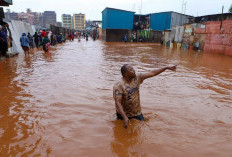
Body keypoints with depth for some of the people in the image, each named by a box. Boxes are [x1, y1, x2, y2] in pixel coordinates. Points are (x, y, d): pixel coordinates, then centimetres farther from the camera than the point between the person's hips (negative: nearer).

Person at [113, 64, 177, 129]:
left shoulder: (137, 78, -8)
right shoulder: (118, 86, -24)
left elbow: (152, 73, -5)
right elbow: (118, 102, -28)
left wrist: (167, 67, -6)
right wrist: (124, 117, -38)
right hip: (124, 114, -4)